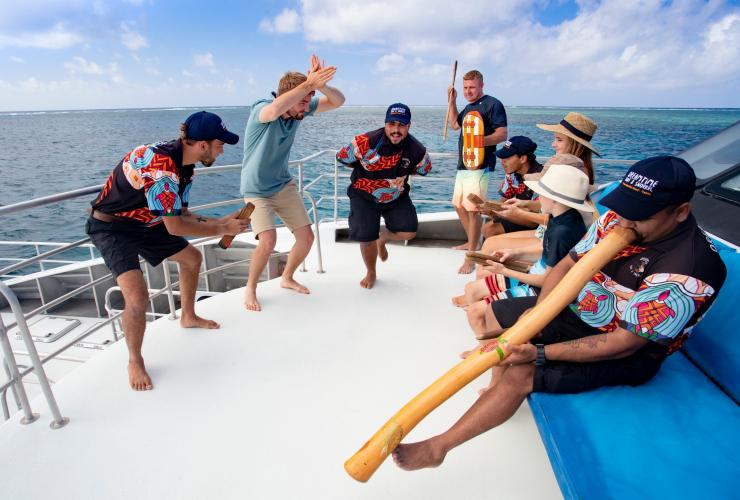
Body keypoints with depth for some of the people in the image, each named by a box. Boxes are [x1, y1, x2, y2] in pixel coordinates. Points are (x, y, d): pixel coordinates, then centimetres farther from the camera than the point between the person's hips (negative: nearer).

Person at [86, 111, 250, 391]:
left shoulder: (183, 163, -3)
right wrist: (222, 230, -19)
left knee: (192, 258, 18)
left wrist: (220, 222, -4)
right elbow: (175, 227, -30)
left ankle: (188, 317, 41)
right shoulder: (160, 165, -33)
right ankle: (135, 362, 4)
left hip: (144, 223, 9)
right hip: (111, 227, -9)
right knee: (137, 297, -23)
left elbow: (181, 214, 6)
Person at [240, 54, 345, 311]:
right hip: (257, 190, -6)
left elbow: (338, 101, -10)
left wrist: (321, 85, -31)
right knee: (268, 240, -23)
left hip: (284, 184, 6)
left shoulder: (301, 109, -8)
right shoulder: (260, 109, -25)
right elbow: (275, 109, -50)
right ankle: (250, 288, 4)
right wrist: (309, 83, -49)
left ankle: (287, 278, 30)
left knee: (306, 237, 2)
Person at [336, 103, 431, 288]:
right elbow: (342, 157, -11)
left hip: (397, 196, 3)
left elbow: (424, 169, 6)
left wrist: (401, 174, -1)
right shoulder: (366, 142, -28)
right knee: (366, 237, -5)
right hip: (364, 196, -3)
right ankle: (371, 273, 26)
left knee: (409, 231, -7)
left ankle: (383, 238, 30)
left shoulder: (416, 149, -17)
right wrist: (367, 170, -3)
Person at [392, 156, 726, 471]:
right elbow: (567, 265, -1)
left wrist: (539, 353, -31)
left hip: (624, 353, -7)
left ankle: (436, 448, -9)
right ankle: (499, 390, 22)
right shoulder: (617, 220, -11)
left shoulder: (688, 271, -30)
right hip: (571, 309, 8)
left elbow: (624, 344, -28)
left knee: (519, 374, -24)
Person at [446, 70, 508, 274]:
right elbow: (455, 124, 30)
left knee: (473, 209, -12)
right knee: (459, 205, 17)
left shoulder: (492, 104, -7)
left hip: (479, 166, -9)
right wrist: (452, 101, 19)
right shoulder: (468, 107, 19)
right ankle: (472, 242, 34)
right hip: (463, 165, 10)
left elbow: (502, 134, -14)